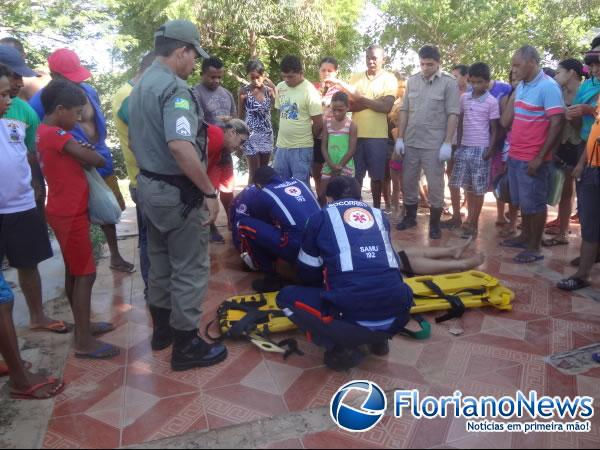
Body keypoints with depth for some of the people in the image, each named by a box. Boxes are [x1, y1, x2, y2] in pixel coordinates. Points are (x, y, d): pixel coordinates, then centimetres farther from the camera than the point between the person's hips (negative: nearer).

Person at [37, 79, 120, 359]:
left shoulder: (44, 133, 12)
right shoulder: (55, 134, -19)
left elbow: (74, 157, 9)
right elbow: (93, 159, -23)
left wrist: (82, 154, -12)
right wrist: (101, 159, -2)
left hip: (64, 211, 10)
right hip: (70, 214, -10)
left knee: (73, 271, 16)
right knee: (85, 274, -5)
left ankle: (82, 326, 29)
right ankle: (84, 342, 2)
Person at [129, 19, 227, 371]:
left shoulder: (140, 86, 12)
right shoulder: (175, 88, -19)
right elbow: (180, 146, -33)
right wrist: (210, 191, -26)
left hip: (148, 185, 10)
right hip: (178, 192, -10)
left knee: (160, 262, 20)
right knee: (190, 269, 1)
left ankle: (163, 328, 34)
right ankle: (186, 345, 13)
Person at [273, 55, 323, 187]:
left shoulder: (309, 91, -13)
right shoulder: (280, 88, 5)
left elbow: (318, 123, -10)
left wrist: (306, 139, 3)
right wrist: (286, 133, 13)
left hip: (301, 148, -6)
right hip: (281, 146, 6)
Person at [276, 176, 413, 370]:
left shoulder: (321, 217, 12)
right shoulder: (379, 216, 22)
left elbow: (307, 273, 21)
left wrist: (325, 288, 44)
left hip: (351, 311, -5)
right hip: (397, 311, 5)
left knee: (287, 296, 16)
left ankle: (341, 347, 5)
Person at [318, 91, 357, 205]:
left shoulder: (351, 125, -6)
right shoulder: (327, 122, 4)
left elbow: (352, 149, -9)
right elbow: (323, 146, 2)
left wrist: (339, 166, -12)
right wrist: (331, 165, -10)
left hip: (345, 167, -4)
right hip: (329, 166, 4)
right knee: (321, 195, 6)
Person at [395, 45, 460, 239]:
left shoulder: (449, 82, -5)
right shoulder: (412, 81, 8)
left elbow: (453, 115, -8)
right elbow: (404, 110, 10)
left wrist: (447, 143, -14)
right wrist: (400, 137, 4)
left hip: (434, 144, -4)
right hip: (410, 142, 4)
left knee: (435, 185, 4)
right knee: (408, 182, 12)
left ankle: (435, 223, 17)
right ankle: (410, 217, 29)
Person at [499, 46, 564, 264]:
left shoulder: (548, 87, -13)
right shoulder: (521, 86, 10)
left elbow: (556, 125, -16)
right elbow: (506, 121, 10)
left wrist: (540, 158, -18)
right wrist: (513, 96, 2)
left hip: (532, 158, -8)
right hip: (515, 155, 8)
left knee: (534, 203, 3)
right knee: (522, 201, 19)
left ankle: (535, 247, 14)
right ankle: (525, 236, 34)